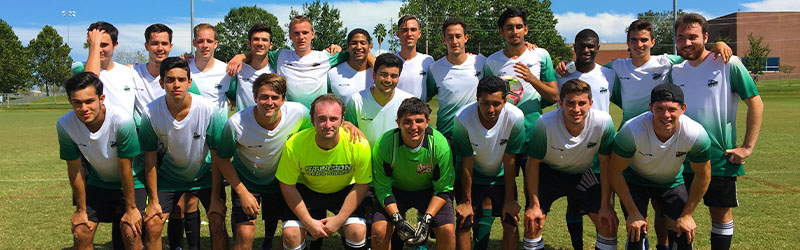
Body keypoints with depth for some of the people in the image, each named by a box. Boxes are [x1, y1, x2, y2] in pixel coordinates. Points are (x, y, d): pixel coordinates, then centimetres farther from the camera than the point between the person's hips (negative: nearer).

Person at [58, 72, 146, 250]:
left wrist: (131, 208, -14)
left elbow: (125, 169, -23)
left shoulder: (122, 121, -33)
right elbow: (75, 170, -10)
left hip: (132, 181, -3)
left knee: (131, 233, -16)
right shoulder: (65, 125, -22)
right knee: (81, 233, -3)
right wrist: (81, 209, -1)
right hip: (98, 181, 3)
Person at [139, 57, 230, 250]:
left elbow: (217, 158, -17)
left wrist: (216, 199, -14)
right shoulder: (151, 113, -20)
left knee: (217, 223, -12)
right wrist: (153, 201, -5)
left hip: (204, 175, -1)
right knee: (152, 225, -5)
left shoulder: (209, 111, -25)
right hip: (170, 175, 2)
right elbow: (150, 160, -10)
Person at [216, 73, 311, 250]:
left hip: (281, 182, 3)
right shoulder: (236, 124, -28)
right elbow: (223, 160, -12)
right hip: (246, 182, -2)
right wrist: (243, 193, -14)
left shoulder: (299, 113, -23)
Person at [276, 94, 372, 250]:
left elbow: (362, 185, -12)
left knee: (358, 232, -22)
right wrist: (309, 222, -16)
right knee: (291, 235, -19)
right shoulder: (294, 145, -25)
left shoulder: (359, 145, -25)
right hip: (307, 190, 0)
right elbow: (287, 186, -13)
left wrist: (339, 219, -16)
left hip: (344, 191, 0)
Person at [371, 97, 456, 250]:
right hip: (396, 190, 0)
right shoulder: (384, 145, -24)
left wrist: (427, 219, -25)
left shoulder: (440, 144, -23)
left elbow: (443, 189, -13)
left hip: (428, 190, 0)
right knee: (379, 230, -21)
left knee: (447, 231, -20)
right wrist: (397, 219, -26)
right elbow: (382, 187, -14)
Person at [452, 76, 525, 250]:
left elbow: (509, 161, -17)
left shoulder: (515, 117, -27)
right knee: (464, 222, -8)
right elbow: (466, 163, -19)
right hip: (473, 175, -1)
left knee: (511, 222, -6)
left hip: (501, 176, 1)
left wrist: (510, 199, -11)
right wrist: (466, 201, -11)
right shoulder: (462, 118, -29)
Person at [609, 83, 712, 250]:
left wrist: (687, 215, -8)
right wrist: (633, 213, -17)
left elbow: (703, 176, -11)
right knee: (636, 235, -16)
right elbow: (615, 172, -21)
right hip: (635, 181, -2)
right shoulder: (632, 130, -35)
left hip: (672, 182, 2)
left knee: (683, 235, -9)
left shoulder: (696, 134, -29)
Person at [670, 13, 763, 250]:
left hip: (720, 159, -4)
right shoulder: (675, 71, 5)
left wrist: (747, 147, -11)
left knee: (721, 213, 8)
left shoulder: (729, 64, -9)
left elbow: (756, 104, -8)